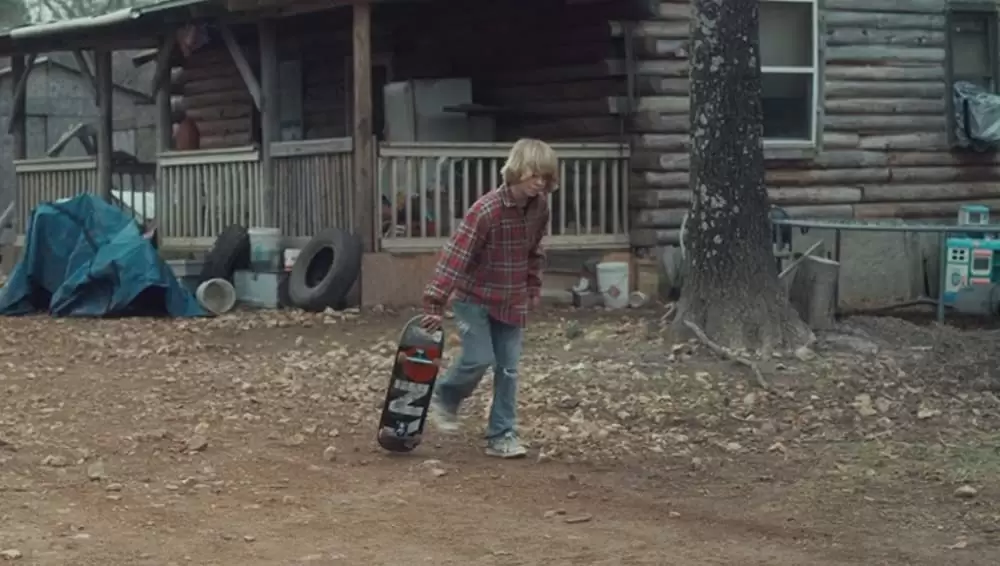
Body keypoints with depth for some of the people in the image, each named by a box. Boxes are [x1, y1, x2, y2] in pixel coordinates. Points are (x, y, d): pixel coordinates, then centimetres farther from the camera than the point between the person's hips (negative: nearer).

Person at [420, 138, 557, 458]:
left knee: (508, 369, 3)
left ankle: (502, 436, 10)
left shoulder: (540, 207, -5)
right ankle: (444, 399, 16)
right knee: (479, 359, -13)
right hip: (473, 298, -6)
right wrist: (435, 303, -31)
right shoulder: (486, 210, -25)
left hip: (511, 302, 6)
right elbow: (454, 255, -28)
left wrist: (534, 287, 11)